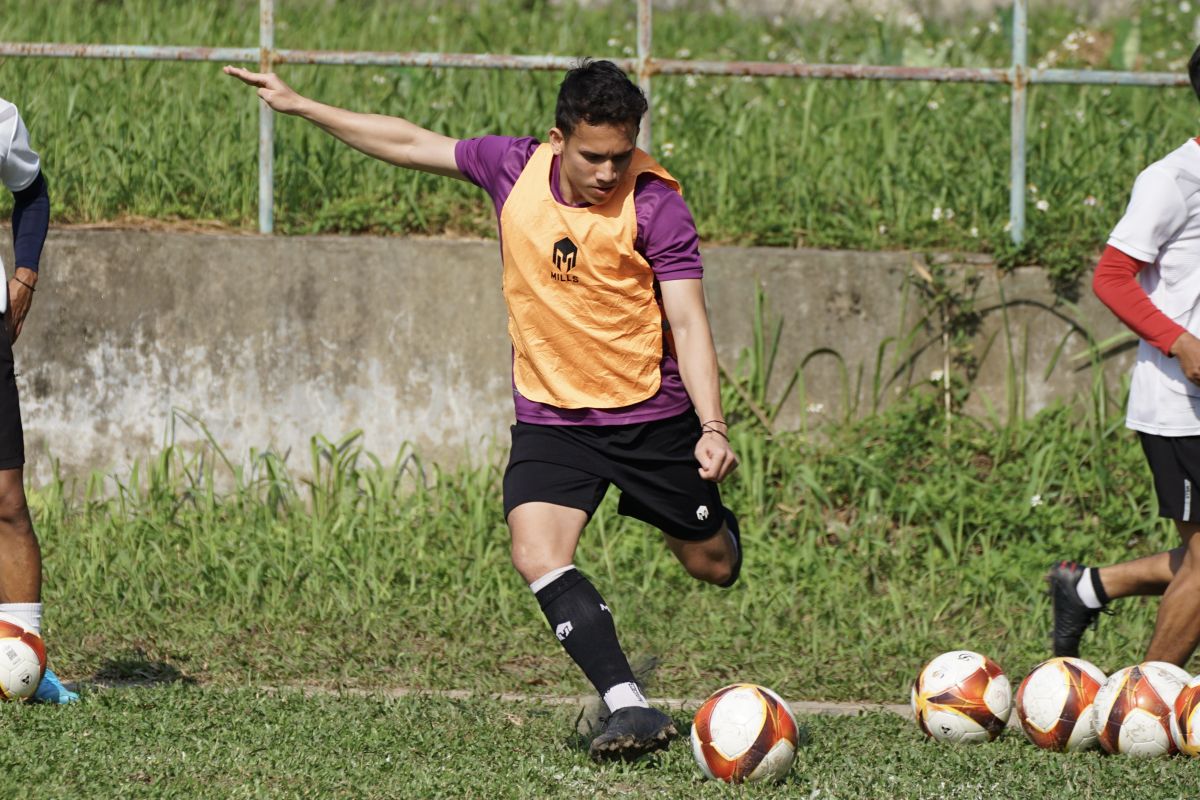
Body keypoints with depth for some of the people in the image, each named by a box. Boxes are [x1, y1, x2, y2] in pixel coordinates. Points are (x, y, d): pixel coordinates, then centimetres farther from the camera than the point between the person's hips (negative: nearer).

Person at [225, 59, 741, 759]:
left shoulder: (657, 206, -18)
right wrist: (300, 107, 11)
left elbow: (689, 321, -21)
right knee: (539, 557, -21)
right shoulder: (515, 169, -7)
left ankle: (717, 525, 51)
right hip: (551, 417, 3)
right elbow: (413, 145, 7)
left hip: (654, 414, -3)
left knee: (713, 565, 11)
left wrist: (712, 429, -33)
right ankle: (631, 710, -23)